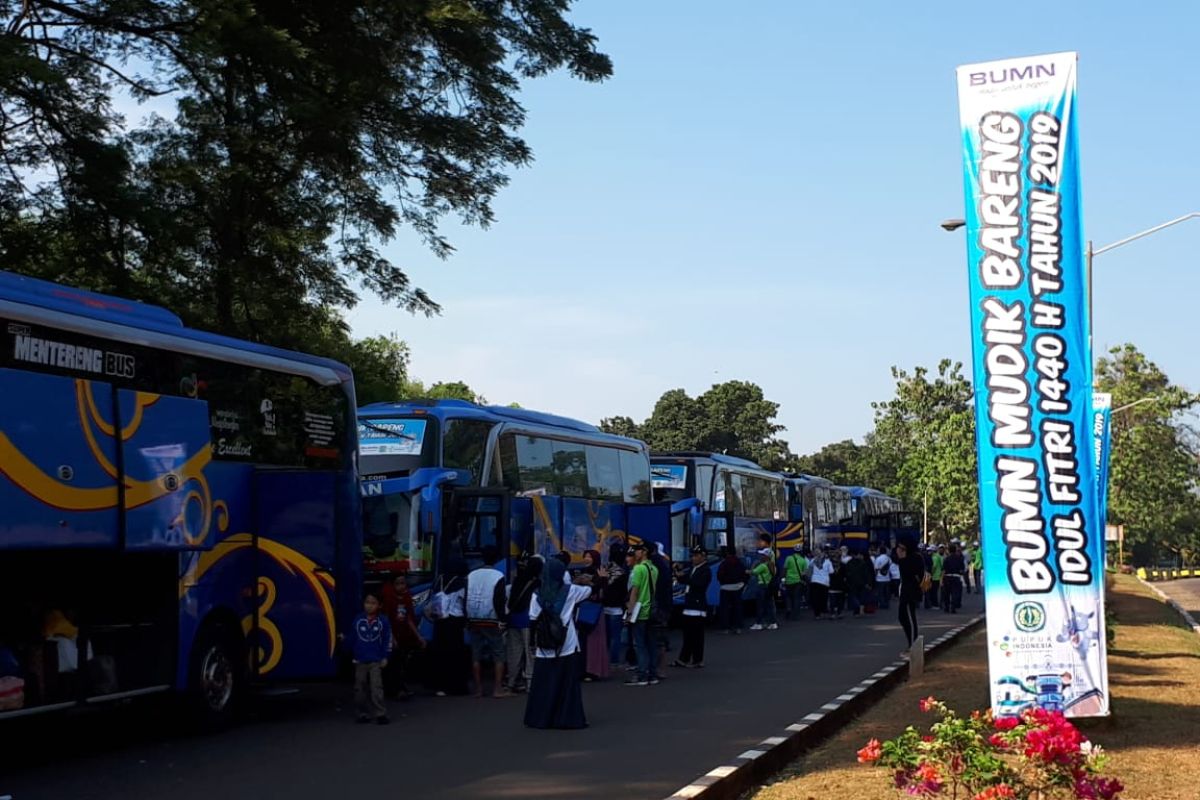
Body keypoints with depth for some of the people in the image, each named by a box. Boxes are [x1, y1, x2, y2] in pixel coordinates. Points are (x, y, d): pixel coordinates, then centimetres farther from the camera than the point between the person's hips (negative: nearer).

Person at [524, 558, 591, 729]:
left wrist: (534, 642, 7)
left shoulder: (538, 595, 0)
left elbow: (533, 620, -3)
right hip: (567, 646, -2)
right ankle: (569, 718, 4)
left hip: (544, 647, 2)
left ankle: (541, 718, 12)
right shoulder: (569, 591, -2)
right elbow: (589, 590, 14)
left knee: (544, 684, 8)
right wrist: (584, 581, 35)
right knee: (568, 685, 4)